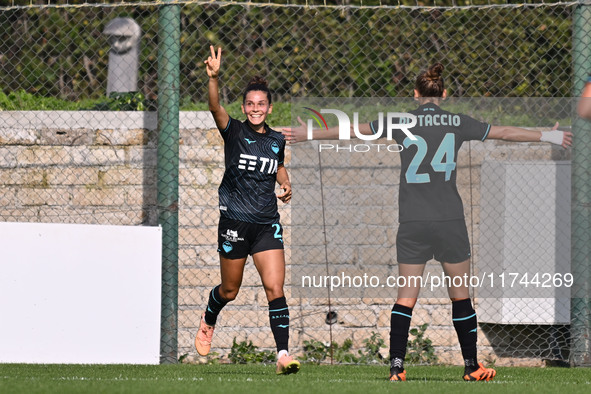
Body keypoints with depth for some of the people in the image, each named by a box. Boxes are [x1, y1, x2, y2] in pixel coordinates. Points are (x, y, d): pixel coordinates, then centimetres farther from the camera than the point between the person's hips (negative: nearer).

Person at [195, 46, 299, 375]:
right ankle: (208, 322, 45)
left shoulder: (277, 140, 7)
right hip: (235, 222, -2)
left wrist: (286, 185, 6)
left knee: (275, 289, -11)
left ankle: (283, 354, -14)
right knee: (230, 290, 12)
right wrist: (214, 78, -41)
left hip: (268, 224, 2)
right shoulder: (234, 132, -5)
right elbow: (215, 108, -25)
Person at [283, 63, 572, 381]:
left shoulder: (402, 122, 1)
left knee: (406, 295, 2)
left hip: (412, 222, 0)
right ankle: (472, 367, 12)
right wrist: (547, 136, 27)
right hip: (450, 219, 0)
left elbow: (352, 130, 9)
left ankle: (396, 367, -6)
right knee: (460, 294, 8)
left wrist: (308, 134, 21)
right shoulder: (458, 123, 2)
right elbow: (504, 133, 13)